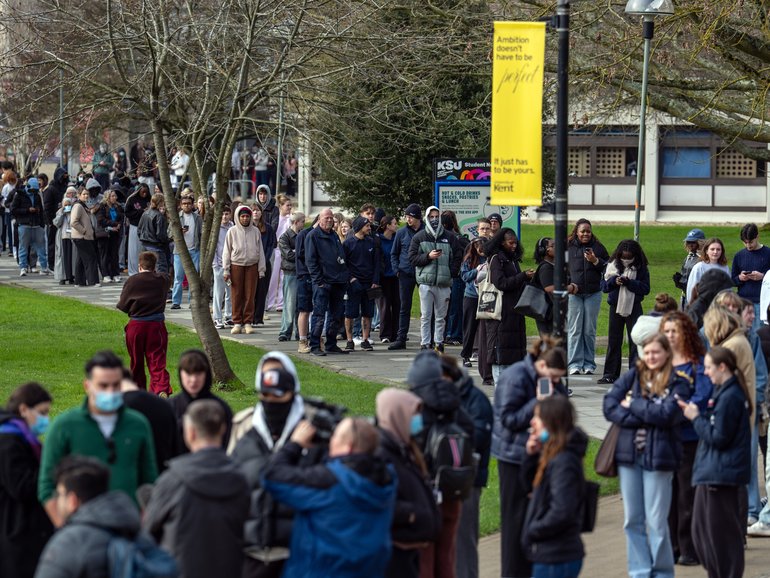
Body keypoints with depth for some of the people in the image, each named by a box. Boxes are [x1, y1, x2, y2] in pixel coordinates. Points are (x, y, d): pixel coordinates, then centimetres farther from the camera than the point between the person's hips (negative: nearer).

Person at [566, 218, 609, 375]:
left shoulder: (598, 247, 8)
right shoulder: (568, 247, 4)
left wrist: (595, 261, -9)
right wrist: (567, 284, -10)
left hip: (593, 294, 1)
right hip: (573, 294, -1)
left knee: (590, 331, 4)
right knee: (574, 330, -3)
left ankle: (589, 364, 9)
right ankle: (575, 364, -1)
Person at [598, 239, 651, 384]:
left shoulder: (641, 268, -3)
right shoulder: (612, 265, 2)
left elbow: (646, 288, -9)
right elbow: (603, 285, 1)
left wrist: (629, 282, -21)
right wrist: (614, 281, -19)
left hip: (634, 308, -2)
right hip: (616, 306, 2)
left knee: (635, 340, -2)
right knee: (614, 341, 7)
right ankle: (610, 374, 12)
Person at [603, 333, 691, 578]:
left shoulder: (678, 384, 0)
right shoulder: (632, 376, 8)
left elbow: (666, 415, -14)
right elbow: (610, 406, -3)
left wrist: (633, 405, -7)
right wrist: (646, 417, -12)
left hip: (658, 456, -4)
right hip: (628, 455, 4)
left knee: (656, 521, -3)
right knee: (632, 520, 8)